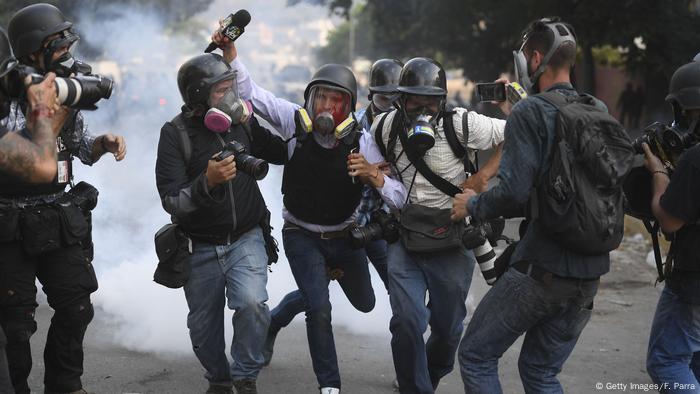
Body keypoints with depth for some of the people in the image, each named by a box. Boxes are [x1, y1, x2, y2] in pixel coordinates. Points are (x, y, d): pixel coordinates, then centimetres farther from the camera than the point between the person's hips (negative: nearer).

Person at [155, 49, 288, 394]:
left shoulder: (241, 121, -1)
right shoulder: (176, 133, -12)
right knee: (204, 328, 11)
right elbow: (172, 201, -17)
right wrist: (207, 181, -34)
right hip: (200, 248, -1)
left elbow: (282, 155, 9)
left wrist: (250, 125, -5)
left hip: (246, 239, 1)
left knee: (252, 304, -22)